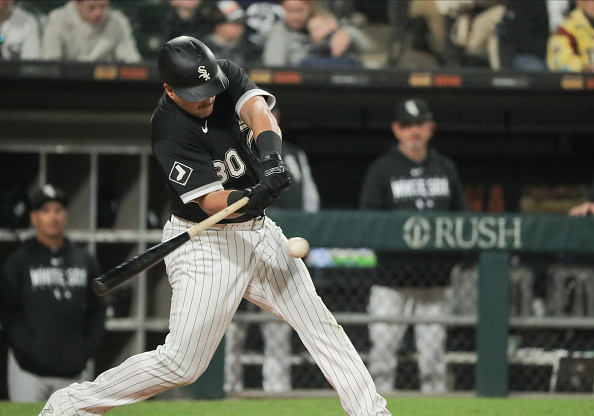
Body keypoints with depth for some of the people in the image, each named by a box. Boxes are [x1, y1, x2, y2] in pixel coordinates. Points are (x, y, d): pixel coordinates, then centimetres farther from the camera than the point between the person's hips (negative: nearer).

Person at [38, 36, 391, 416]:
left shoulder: (227, 76, -5)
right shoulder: (170, 131, -23)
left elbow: (259, 110, -24)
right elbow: (209, 201, -28)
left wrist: (270, 154, -44)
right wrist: (251, 199, -49)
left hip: (258, 231, 7)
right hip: (206, 242, -7)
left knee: (320, 324, 4)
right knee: (182, 364, -7)